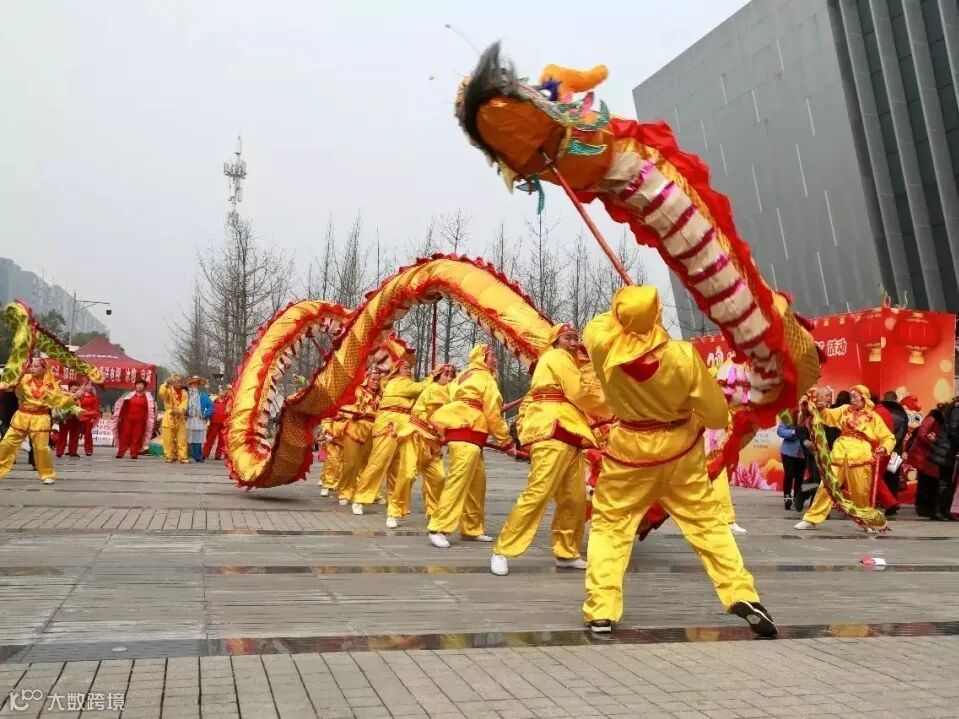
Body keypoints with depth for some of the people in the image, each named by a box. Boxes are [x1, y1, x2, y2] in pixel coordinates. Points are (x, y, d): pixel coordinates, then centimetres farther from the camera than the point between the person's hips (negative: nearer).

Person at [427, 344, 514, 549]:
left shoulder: (465, 376, 24)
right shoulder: (486, 379, -1)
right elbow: (493, 415, -4)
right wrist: (507, 442, 2)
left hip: (461, 431, 10)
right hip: (467, 433, -10)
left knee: (477, 480, 13)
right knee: (458, 480, -14)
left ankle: (472, 529, 18)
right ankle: (438, 529, -18)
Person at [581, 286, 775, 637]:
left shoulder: (602, 344, -19)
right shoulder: (683, 355, -21)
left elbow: (598, 324, 10)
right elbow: (716, 413, -9)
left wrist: (624, 313, 10)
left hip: (628, 450, 1)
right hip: (680, 450, 0)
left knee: (609, 527, 12)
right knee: (706, 523, 12)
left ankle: (600, 612, 8)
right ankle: (742, 596, 11)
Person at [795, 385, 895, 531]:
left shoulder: (873, 417, 7)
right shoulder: (845, 409, 15)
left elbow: (889, 437, 7)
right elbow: (828, 415, 5)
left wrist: (884, 448, -13)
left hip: (860, 457, -2)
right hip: (840, 454, 2)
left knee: (860, 492, 4)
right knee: (826, 486, 0)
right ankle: (811, 519, 4)